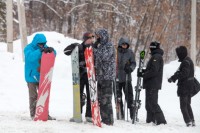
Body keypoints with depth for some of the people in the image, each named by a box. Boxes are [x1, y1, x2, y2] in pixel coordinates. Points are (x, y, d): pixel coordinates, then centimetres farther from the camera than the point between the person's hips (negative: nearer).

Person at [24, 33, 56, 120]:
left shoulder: (44, 48, 6)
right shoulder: (29, 48, -10)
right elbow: (30, 57, -29)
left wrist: (51, 50, -22)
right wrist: (40, 51, -41)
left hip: (42, 76, 5)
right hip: (32, 76, -5)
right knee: (33, 96, -1)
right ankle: (33, 114, 6)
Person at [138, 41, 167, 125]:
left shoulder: (156, 57, -14)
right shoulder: (157, 56, 20)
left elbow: (154, 71, -22)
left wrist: (143, 74, -17)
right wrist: (144, 71, 10)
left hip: (152, 84, -11)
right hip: (152, 84, 11)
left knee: (152, 103, -12)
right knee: (149, 103, 14)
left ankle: (161, 120, -15)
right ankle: (150, 120, 17)